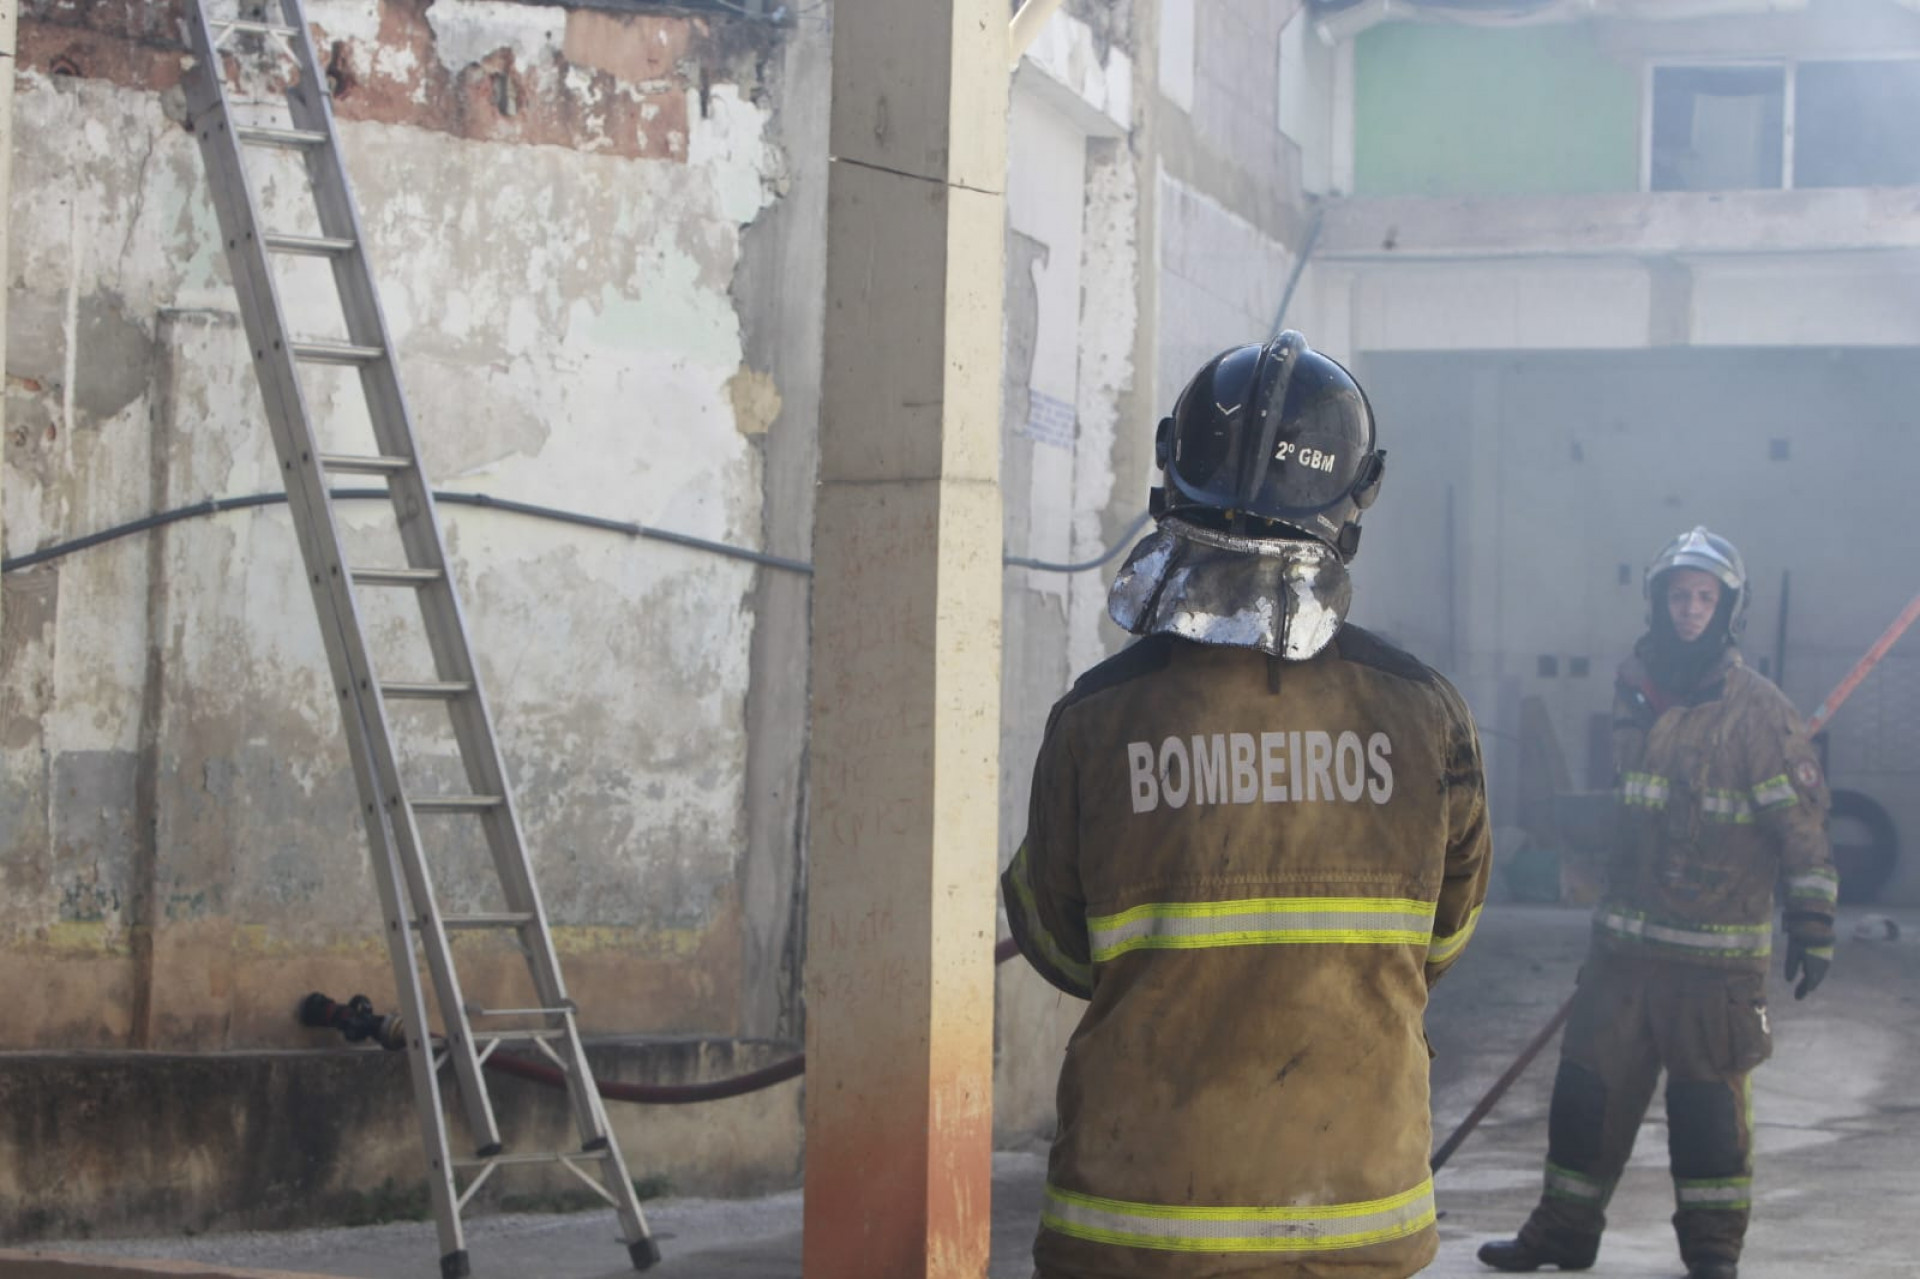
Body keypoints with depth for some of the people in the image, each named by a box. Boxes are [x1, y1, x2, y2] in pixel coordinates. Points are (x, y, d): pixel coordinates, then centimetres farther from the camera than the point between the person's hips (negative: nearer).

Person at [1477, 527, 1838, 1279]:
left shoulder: (1759, 712, -8)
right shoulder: (1631, 696, 7)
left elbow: (1801, 824, -7)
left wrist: (1812, 924, -10)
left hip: (1718, 951, -5)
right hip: (1626, 942, 5)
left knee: (1709, 1097, 1)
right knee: (1589, 1083, 7)